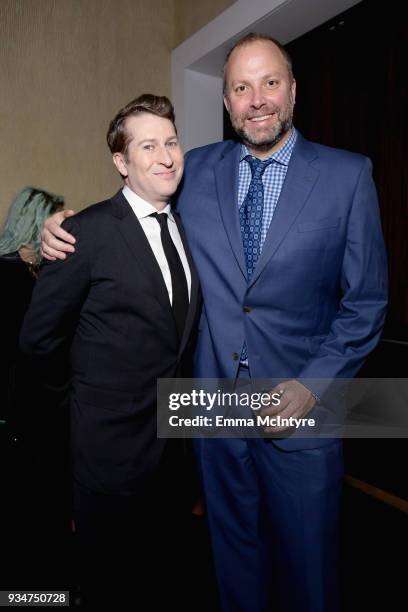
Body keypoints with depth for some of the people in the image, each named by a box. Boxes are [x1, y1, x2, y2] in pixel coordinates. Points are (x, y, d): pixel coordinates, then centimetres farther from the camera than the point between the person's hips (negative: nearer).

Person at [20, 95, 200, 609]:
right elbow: (39, 337, -12)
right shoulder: (89, 231, -18)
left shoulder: (184, 227, 2)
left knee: (154, 560, 28)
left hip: (171, 435, 6)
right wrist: (95, 377, 0)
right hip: (112, 444, -5)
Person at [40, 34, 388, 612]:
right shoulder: (196, 169, 2)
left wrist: (314, 385, -12)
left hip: (301, 410, -1)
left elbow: (366, 301, -3)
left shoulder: (348, 175, -5)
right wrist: (64, 234, -9)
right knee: (235, 559, 22)